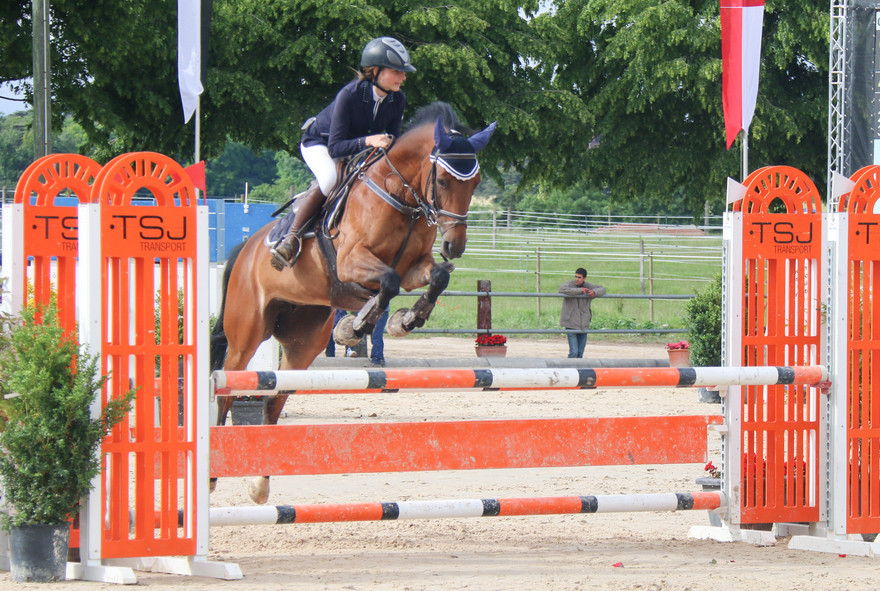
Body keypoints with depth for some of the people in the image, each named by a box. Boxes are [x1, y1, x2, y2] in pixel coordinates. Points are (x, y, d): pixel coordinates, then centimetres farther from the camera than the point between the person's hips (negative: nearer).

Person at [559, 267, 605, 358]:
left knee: (580, 353, 11)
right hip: (571, 325, -5)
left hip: (583, 325, 5)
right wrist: (579, 290, -26)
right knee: (573, 352, -14)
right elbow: (562, 289, -26)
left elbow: (602, 289, 13)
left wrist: (594, 292, -11)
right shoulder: (570, 284, -6)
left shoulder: (588, 287, 7)